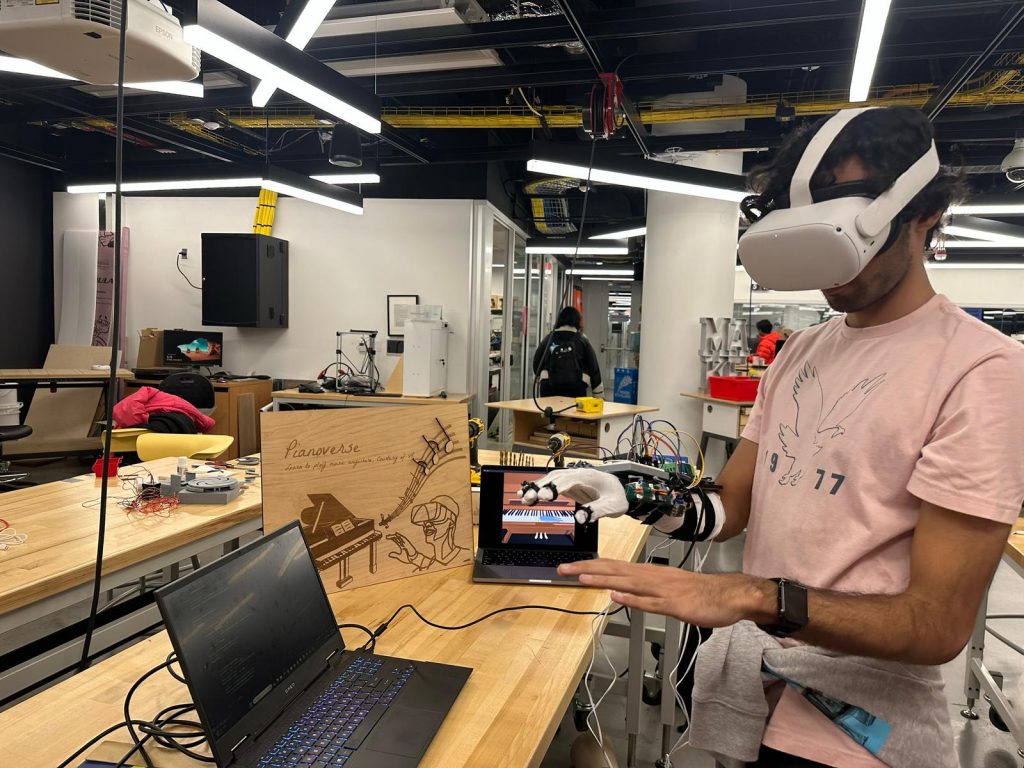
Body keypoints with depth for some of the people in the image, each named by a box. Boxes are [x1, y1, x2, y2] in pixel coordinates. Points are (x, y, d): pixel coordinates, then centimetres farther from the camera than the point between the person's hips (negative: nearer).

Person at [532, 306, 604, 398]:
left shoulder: (549, 338, 7)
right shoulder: (582, 341, 3)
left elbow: (537, 360, 15)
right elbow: (593, 368, 6)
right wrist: (599, 395, 13)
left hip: (549, 388, 2)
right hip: (576, 389, -2)